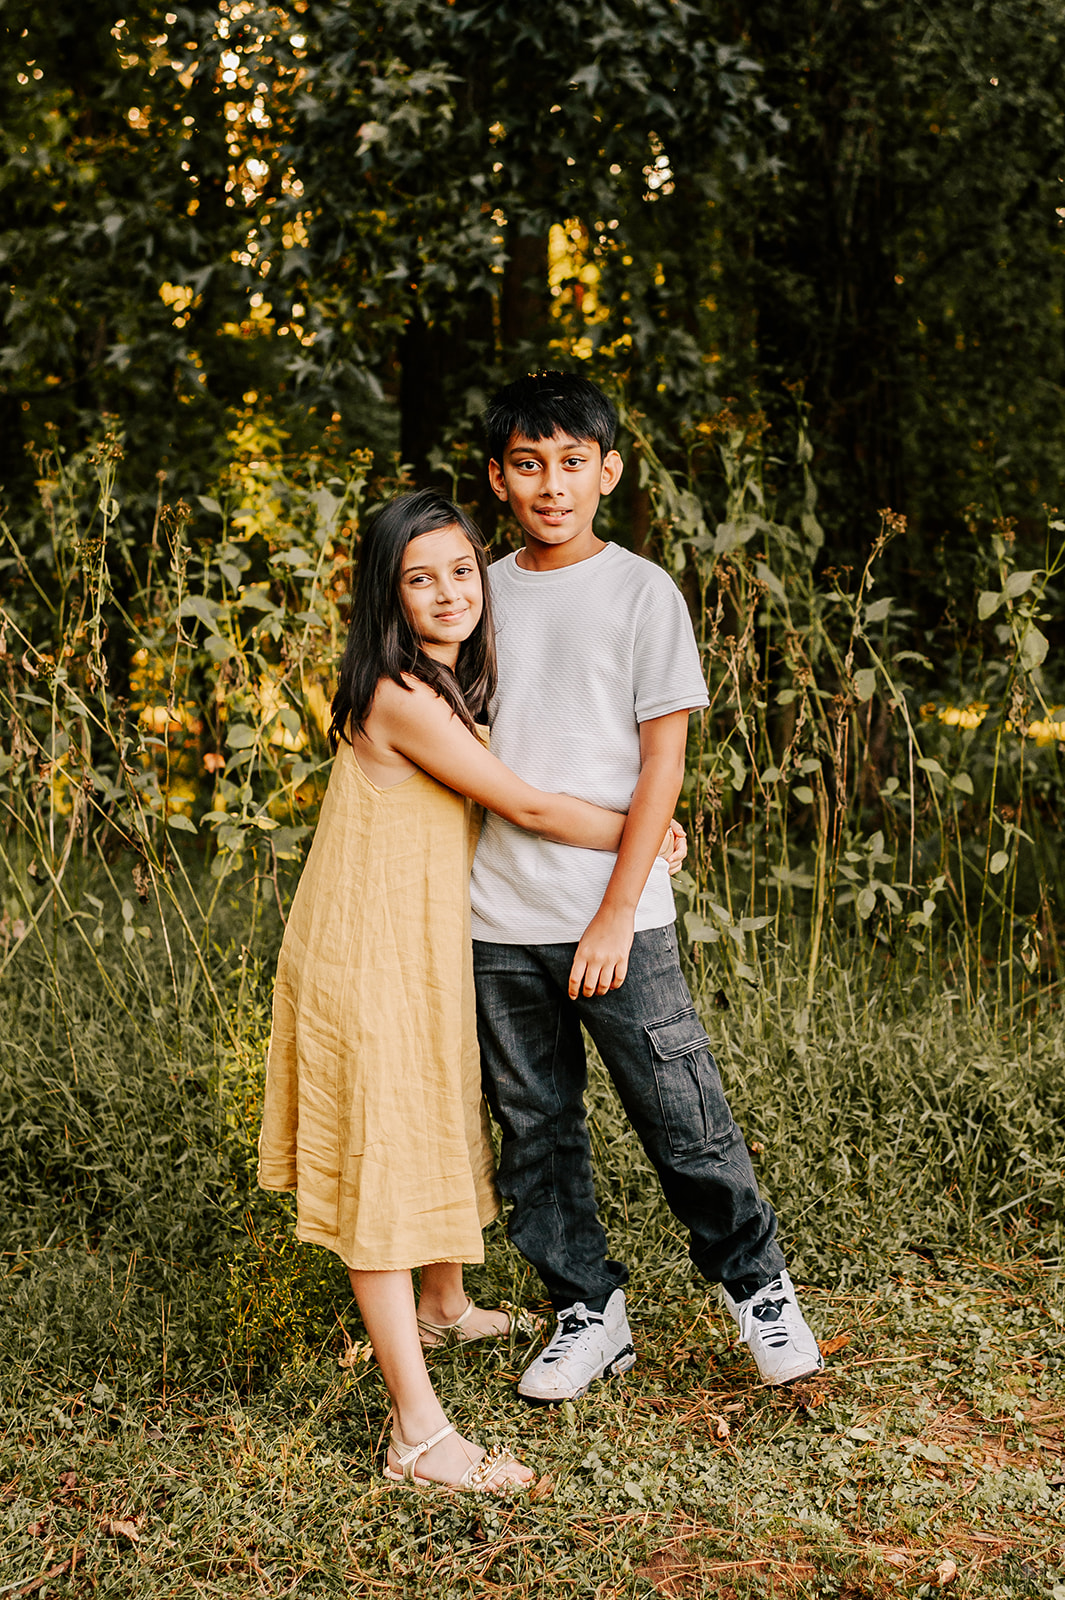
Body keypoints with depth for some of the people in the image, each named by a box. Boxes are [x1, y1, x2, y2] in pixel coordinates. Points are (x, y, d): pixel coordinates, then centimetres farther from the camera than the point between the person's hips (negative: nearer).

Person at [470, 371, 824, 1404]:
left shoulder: (642, 592, -2)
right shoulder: (483, 593, 8)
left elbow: (662, 761, -5)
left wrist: (616, 916, -11)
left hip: (613, 915, -4)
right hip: (495, 920, 4)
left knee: (682, 1116, 0)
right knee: (535, 1130, 10)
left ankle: (758, 1288, 23)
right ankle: (588, 1314, 26)